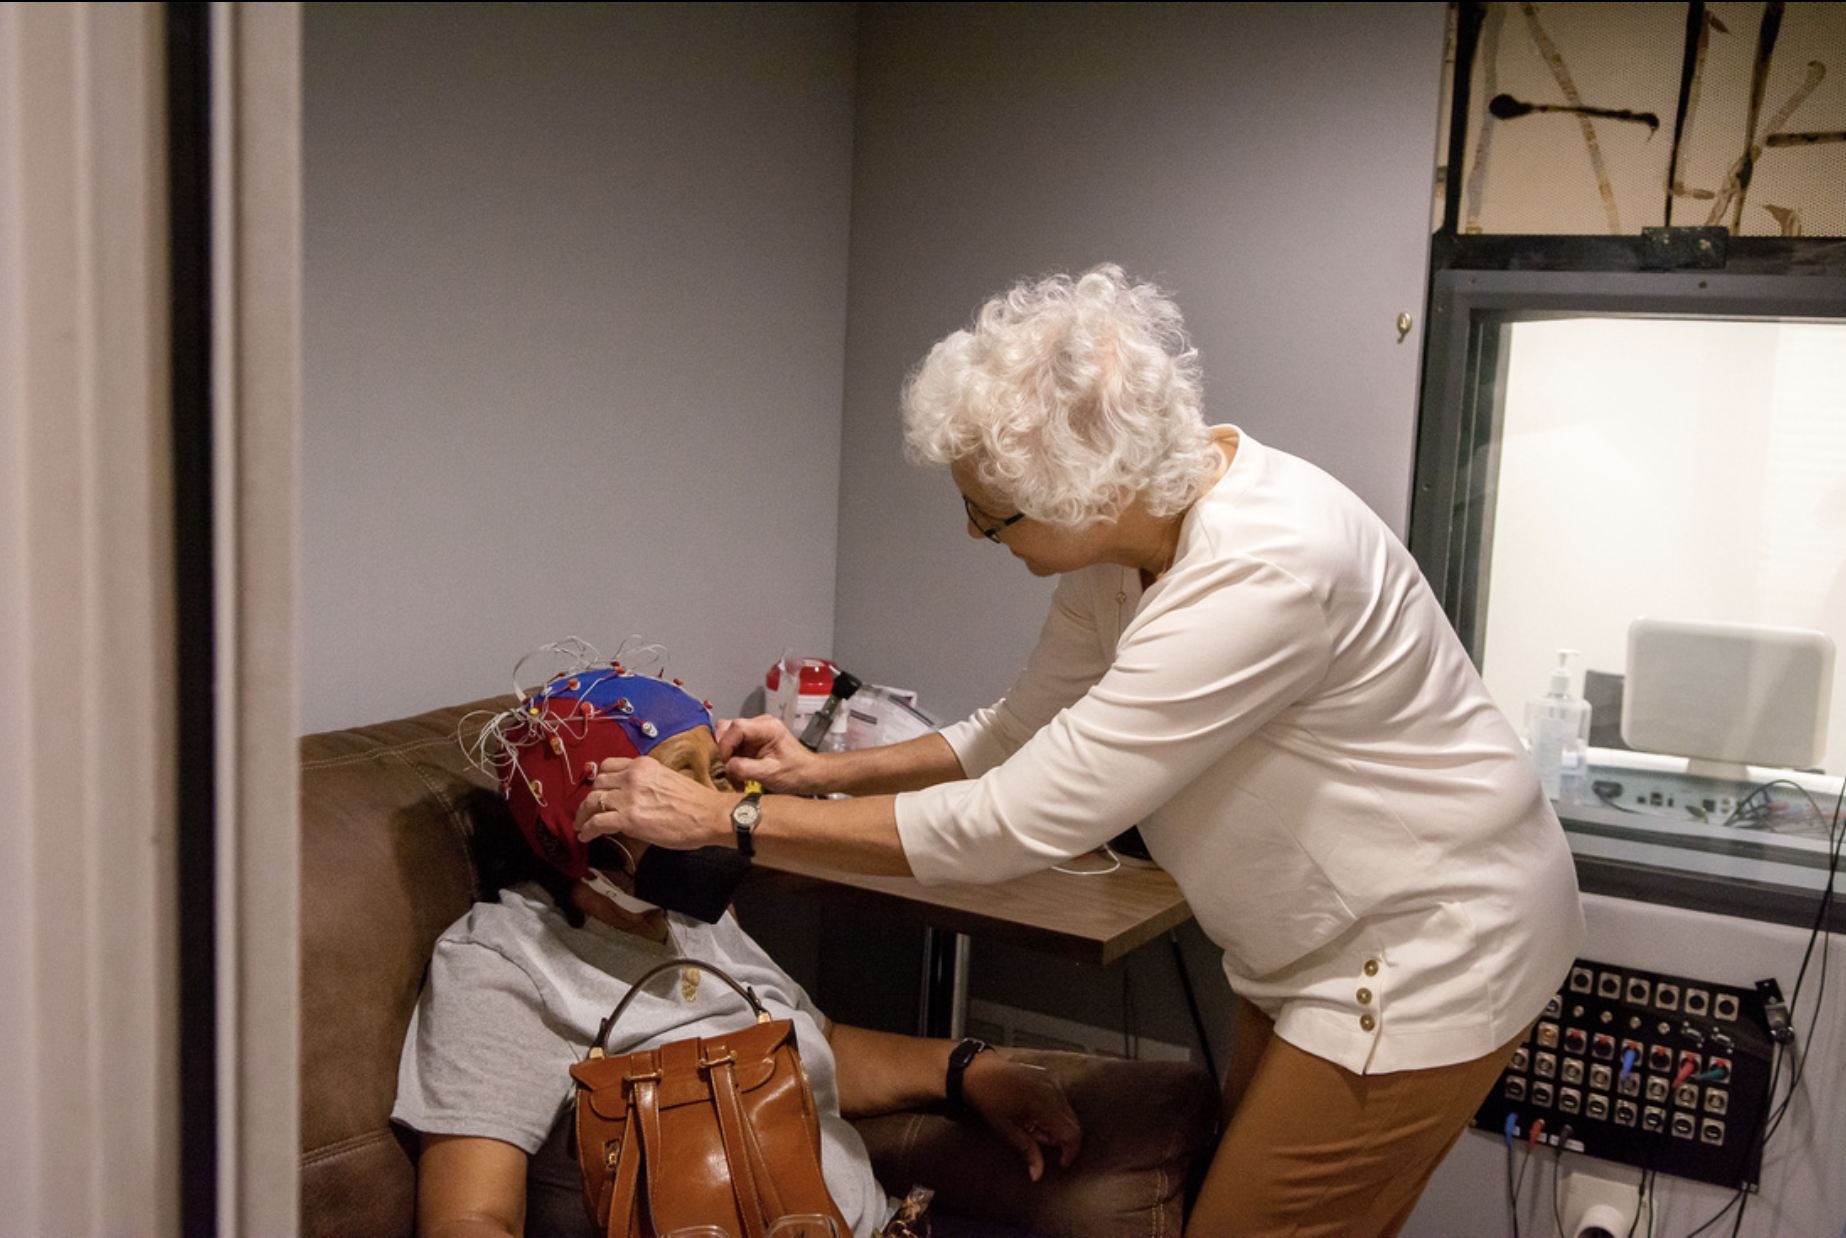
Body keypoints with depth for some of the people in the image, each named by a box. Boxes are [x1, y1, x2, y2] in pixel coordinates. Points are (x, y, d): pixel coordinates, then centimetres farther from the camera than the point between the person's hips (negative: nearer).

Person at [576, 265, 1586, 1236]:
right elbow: (1020, 733, 8)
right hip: (1323, 949, 9)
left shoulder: (1264, 574, -35)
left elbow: (1012, 825, -32)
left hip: (1426, 955, -8)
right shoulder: (1124, 528, -6)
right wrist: (828, 772, -2)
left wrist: (723, 817, -25)